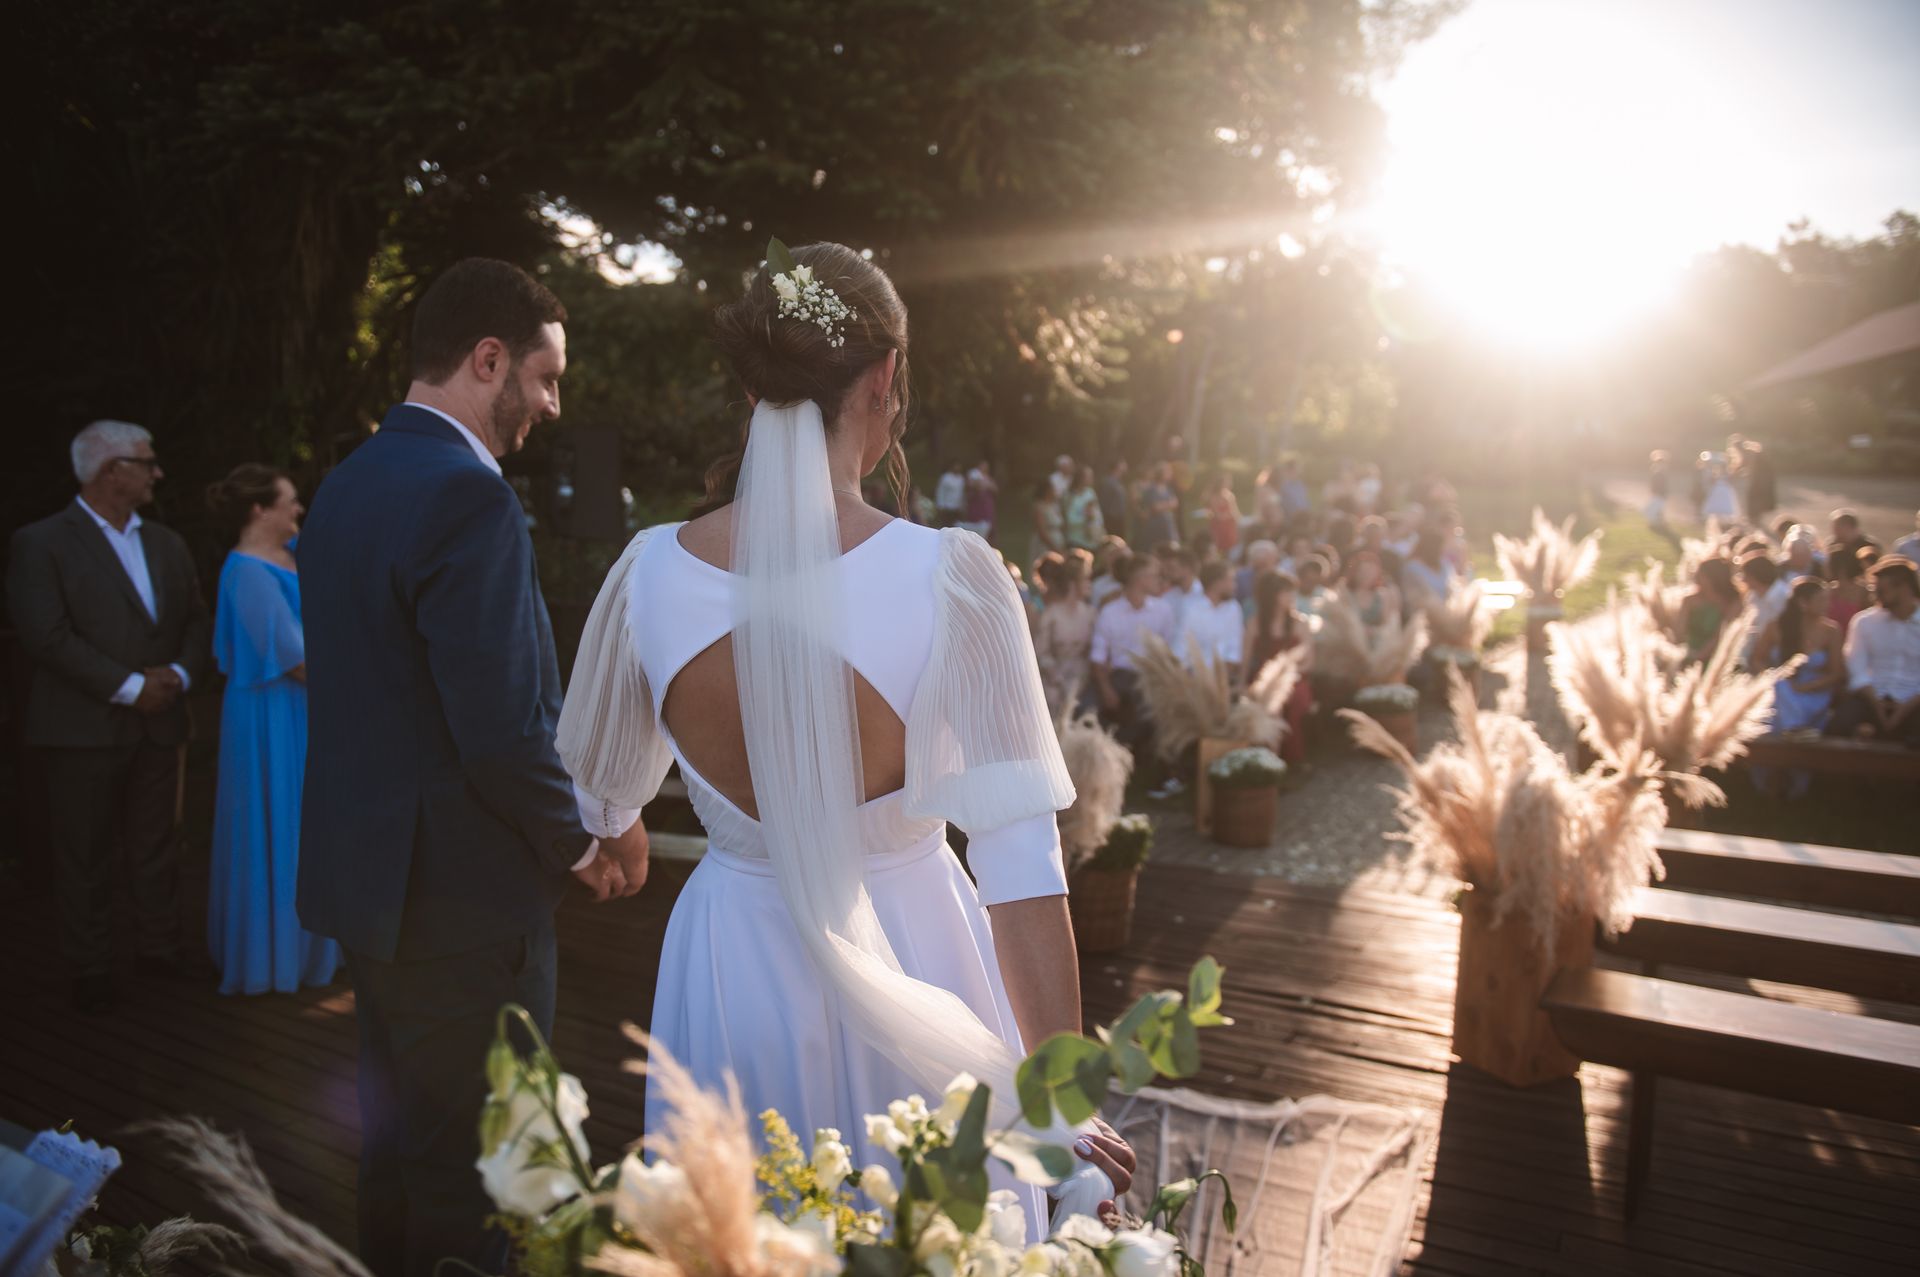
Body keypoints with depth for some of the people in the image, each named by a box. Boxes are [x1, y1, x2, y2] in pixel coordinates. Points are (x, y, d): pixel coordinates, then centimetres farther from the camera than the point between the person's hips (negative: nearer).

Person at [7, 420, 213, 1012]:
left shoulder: (166, 543, 13)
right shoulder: (41, 543, -6)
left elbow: (197, 618, 12)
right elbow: (47, 635, -16)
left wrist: (179, 673, -7)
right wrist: (129, 687, -17)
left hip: (157, 723, 5)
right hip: (84, 729, -5)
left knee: (154, 845, 13)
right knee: (85, 854, 6)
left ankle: (159, 945, 26)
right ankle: (90, 968, 18)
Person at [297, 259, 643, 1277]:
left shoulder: (343, 486, 9)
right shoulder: (468, 497, -20)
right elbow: (502, 730, -25)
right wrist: (580, 845, -7)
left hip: (367, 875, 10)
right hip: (463, 896, -10)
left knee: (394, 1153, 24)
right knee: (469, 1189, 6)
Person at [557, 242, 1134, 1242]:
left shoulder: (649, 572, -12)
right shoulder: (952, 577, -21)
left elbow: (602, 804, 4)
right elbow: (1019, 862, -20)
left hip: (731, 976, 2)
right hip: (914, 964, -2)